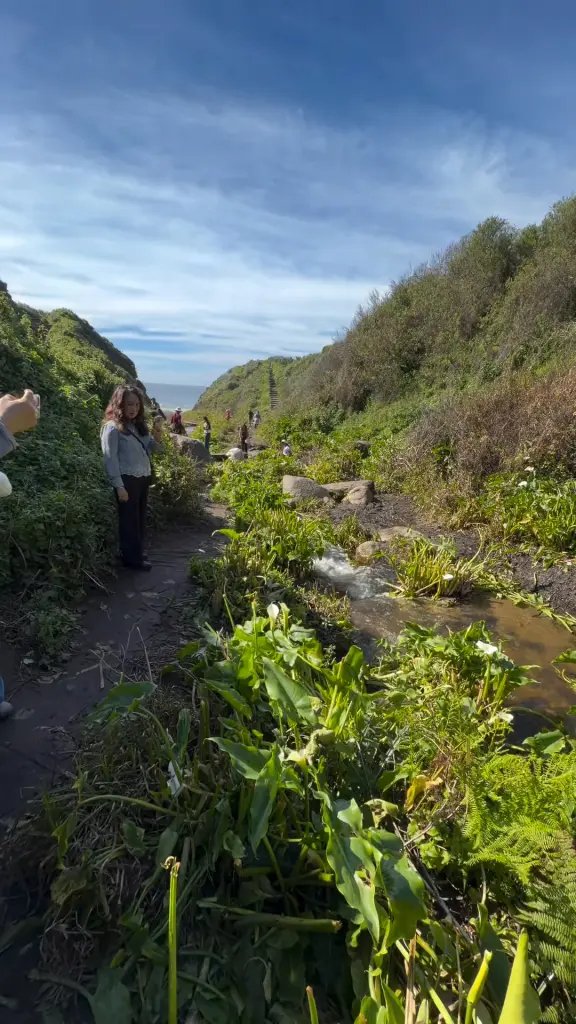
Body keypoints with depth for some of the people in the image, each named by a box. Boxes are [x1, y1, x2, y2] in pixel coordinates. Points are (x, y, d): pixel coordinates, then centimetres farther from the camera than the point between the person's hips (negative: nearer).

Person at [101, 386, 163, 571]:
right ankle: (131, 558, 13)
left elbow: (154, 449, 17)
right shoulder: (113, 427, -9)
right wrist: (119, 486, -17)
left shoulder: (139, 425, 13)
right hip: (127, 480, -7)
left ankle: (138, 553, 28)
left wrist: (157, 435, -4)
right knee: (129, 520, 2)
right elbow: (110, 459, -13)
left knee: (140, 518, 15)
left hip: (143, 478, 7)